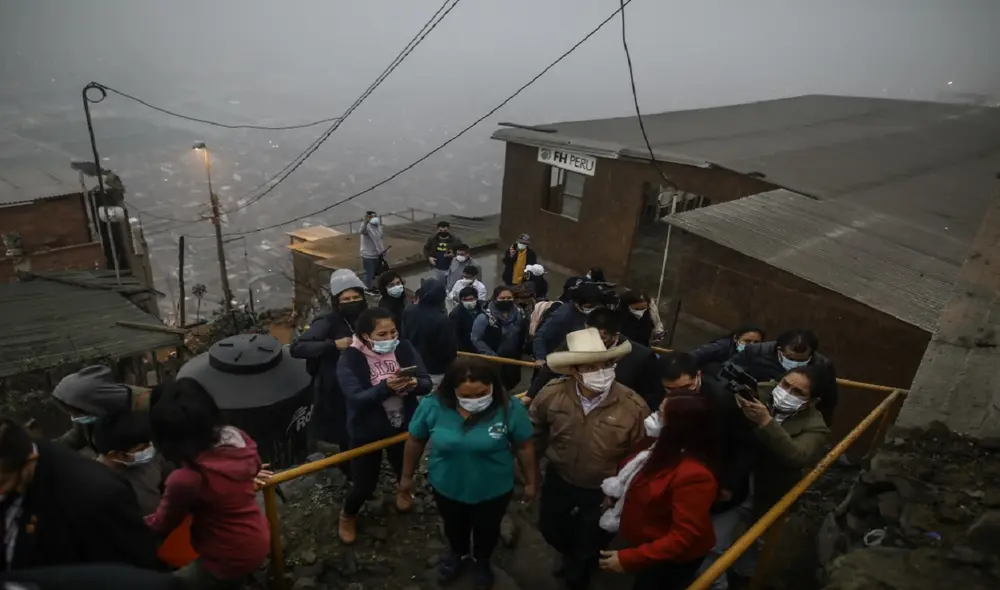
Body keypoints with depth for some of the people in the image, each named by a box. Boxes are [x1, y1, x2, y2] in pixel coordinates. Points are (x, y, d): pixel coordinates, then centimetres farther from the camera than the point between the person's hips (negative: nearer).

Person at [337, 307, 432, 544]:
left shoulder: (404, 348, -11)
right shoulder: (350, 359, -19)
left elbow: (427, 383, -11)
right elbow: (356, 398, -28)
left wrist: (413, 383, -33)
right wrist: (385, 387, -42)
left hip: (402, 426, 3)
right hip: (367, 432, -3)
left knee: (405, 469, 23)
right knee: (365, 484, 6)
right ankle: (347, 516, 41)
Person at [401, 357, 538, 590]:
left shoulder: (510, 409, -27)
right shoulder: (432, 406, -24)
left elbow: (524, 447, -13)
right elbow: (415, 441, -8)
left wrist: (531, 482, -3)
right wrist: (407, 475, 3)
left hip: (494, 491, -1)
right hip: (447, 488, 2)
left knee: (487, 530, 27)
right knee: (454, 527, 30)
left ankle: (482, 560, 59)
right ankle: (457, 554, 63)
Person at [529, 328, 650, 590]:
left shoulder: (634, 406, -30)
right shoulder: (553, 394, -23)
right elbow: (534, 425, 0)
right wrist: (541, 454, 7)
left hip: (603, 490, -2)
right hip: (558, 480, 2)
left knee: (591, 545, 24)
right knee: (550, 530, 27)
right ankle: (571, 555, 64)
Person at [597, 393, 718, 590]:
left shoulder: (693, 475, -36)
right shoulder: (665, 448, -6)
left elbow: (683, 539, -34)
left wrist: (628, 559, -32)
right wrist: (615, 490, -4)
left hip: (673, 559, -8)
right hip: (650, 544, 8)